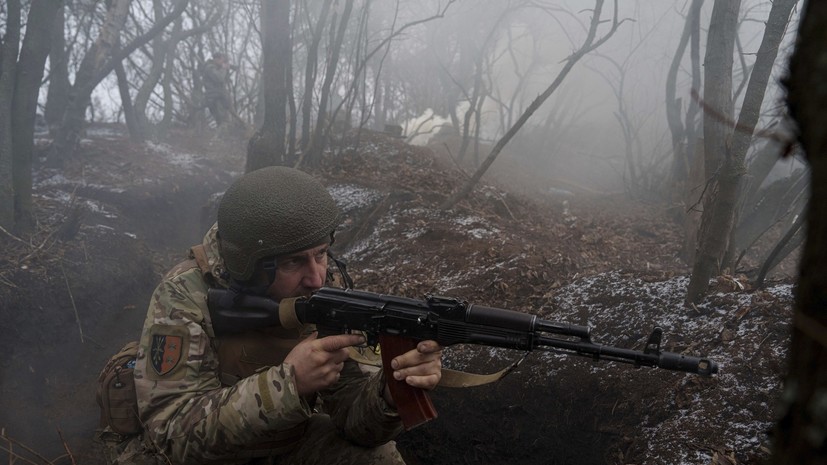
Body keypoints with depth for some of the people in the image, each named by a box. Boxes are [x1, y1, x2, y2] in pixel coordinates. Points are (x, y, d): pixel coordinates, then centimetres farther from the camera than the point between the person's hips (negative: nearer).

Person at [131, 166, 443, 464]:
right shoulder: (187, 298, -25)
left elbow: (353, 418, -16)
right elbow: (172, 432, -29)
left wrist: (395, 389, -38)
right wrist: (287, 382, -39)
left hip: (290, 439, 2)